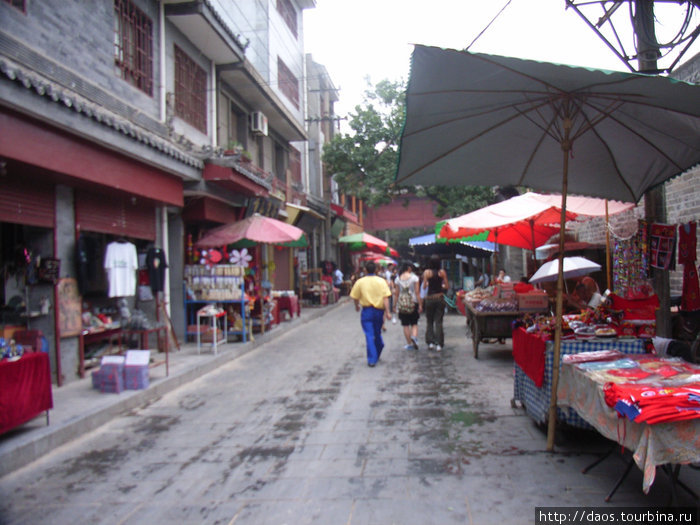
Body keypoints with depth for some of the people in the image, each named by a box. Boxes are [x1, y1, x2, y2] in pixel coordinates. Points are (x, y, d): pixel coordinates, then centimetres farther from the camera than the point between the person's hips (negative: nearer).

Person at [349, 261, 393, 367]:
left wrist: (357, 306, 22)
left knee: (369, 335, 0)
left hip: (367, 310, -2)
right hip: (379, 310, 2)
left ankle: (372, 359, -5)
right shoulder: (381, 281, -4)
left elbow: (355, 297, 2)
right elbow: (385, 298, -11)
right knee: (377, 333, 20)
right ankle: (377, 355, 34)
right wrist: (387, 312, -10)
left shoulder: (360, 282, -4)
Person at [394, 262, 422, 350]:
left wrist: (395, 306, 10)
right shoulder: (414, 277, -4)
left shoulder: (398, 279, 2)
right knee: (414, 323, 10)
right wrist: (420, 305, -4)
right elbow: (417, 292, -7)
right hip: (413, 303, -1)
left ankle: (409, 344, 9)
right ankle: (414, 336, -16)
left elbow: (396, 294, 3)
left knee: (405, 325, 7)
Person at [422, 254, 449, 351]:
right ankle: (439, 344, 3)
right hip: (440, 298, 1)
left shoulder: (427, 272, -6)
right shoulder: (442, 272, -3)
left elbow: (424, 286, -6)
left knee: (429, 321, 12)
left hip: (429, 299, -1)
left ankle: (430, 342, 7)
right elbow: (447, 286, -1)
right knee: (438, 321, 5)